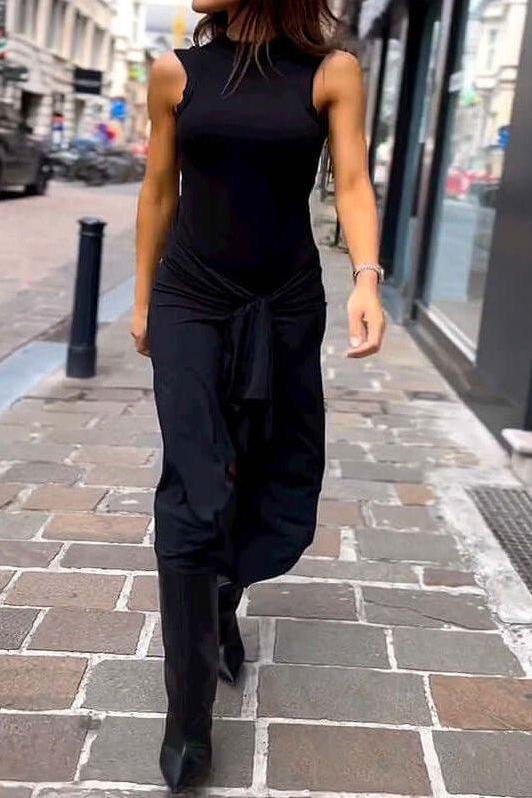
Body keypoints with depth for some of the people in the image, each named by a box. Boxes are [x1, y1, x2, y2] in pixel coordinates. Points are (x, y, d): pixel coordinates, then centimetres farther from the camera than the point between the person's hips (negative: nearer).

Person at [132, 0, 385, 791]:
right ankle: (189, 715, 0)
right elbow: (159, 193, 8)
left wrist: (366, 279, -24)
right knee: (195, 494, -8)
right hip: (190, 301, 0)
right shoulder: (177, 72, 1)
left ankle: (223, 599, 42)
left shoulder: (331, 72, -3)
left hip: (287, 304, 1)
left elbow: (353, 183, -7)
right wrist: (143, 299, 12)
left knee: (276, 484, 10)